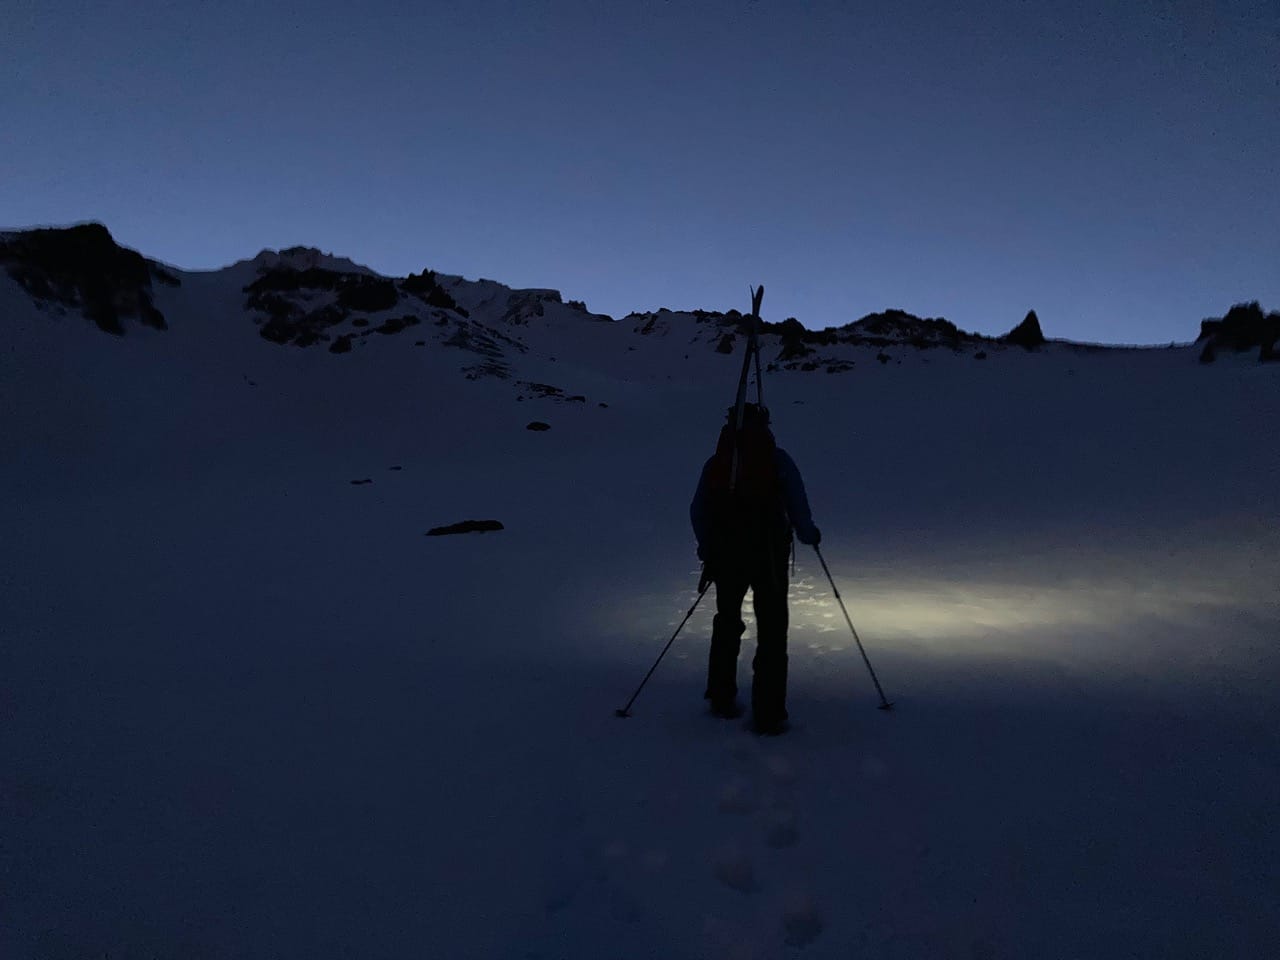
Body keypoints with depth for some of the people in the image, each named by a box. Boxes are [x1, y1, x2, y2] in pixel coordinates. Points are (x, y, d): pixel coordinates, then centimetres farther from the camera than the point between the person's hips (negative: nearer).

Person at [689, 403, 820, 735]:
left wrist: (708, 552, 20)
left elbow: (698, 512, 8)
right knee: (772, 631, 5)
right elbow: (797, 504, -6)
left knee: (727, 624, 21)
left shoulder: (715, 462, 7)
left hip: (726, 556, 4)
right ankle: (767, 715, 5)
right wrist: (808, 533, 13)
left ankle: (721, 697, 32)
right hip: (769, 554, -3)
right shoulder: (777, 459, -2)